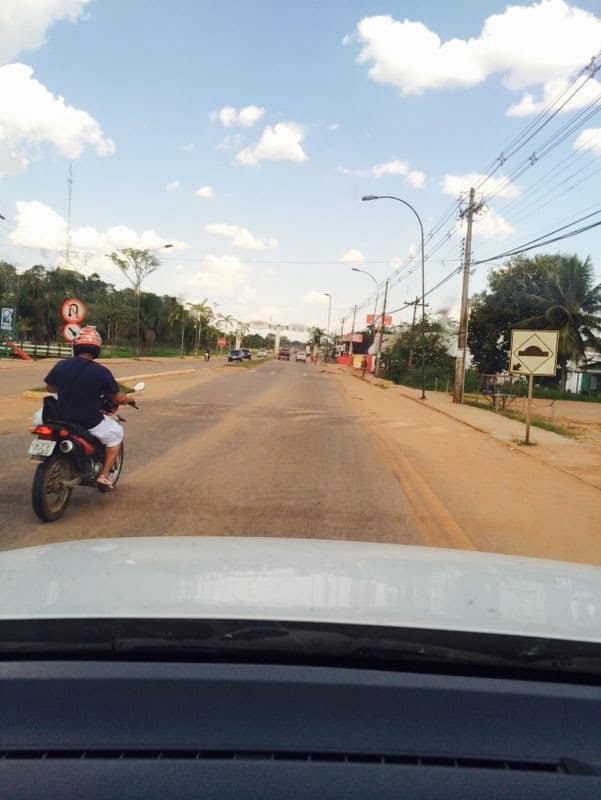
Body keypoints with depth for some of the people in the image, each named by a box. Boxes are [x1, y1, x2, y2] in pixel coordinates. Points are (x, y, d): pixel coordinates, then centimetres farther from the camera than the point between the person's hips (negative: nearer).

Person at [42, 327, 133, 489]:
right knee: (116, 433, 23)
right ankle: (104, 474, 16)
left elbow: (50, 387, 14)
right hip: (90, 424, -4)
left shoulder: (61, 365, -3)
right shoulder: (101, 372, -15)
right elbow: (117, 399, -9)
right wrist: (128, 399, 14)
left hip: (61, 420, 4)